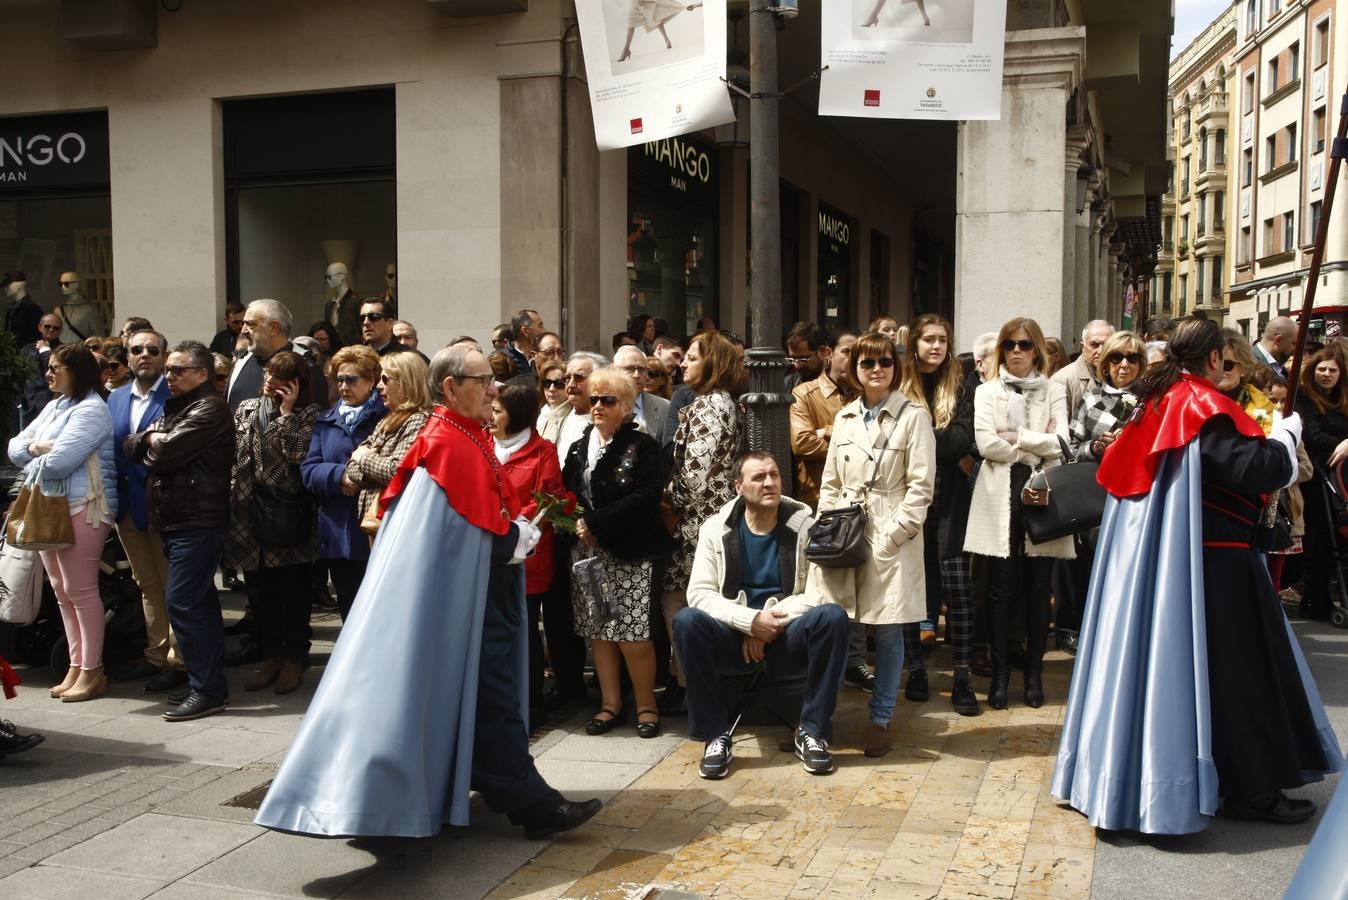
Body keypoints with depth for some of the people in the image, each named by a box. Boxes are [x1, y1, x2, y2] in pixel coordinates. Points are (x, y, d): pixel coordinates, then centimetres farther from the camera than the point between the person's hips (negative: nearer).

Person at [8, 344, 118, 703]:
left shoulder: (90, 409, -12)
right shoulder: (54, 406, 17)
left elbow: (59, 462, -21)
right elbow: (15, 448, 13)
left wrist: (35, 457, -1)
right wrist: (37, 448, -8)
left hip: (82, 508, -9)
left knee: (80, 590, -4)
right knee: (62, 591, 12)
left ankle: (92, 671, 4)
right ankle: (76, 666, 19)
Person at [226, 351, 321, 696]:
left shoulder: (308, 415, -3)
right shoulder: (246, 409, 11)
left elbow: (298, 454, -19)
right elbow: (233, 457, 13)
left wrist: (286, 413, -13)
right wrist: (234, 497, 6)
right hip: (250, 514, 5)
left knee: (293, 587, 4)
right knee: (259, 587, 11)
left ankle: (294, 657, 18)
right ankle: (271, 655, 24)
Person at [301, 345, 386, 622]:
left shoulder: (386, 417, -2)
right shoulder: (326, 420, 14)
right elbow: (308, 470, 5)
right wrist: (339, 475, -13)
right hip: (337, 534, 5)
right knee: (349, 614, 14)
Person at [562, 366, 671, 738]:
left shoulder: (642, 446, -4)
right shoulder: (579, 447, 13)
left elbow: (645, 496, -16)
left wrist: (596, 523, -18)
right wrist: (576, 524, -9)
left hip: (629, 553, -5)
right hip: (587, 552, 5)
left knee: (631, 631, -6)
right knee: (597, 629, 9)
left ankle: (646, 704, 11)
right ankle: (610, 703, 21)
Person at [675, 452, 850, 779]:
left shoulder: (804, 524, -4)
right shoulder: (716, 528, -2)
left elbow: (820, 591, -9)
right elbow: (700, 593, -10)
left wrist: (773, 623, -20)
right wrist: (751, 622, -23)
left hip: (788, 636, 0)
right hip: (736, 637, 0)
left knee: (833, 617, -30)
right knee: (686, 621, -29)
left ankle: (812, 731, -16)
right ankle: (716, 735, -18)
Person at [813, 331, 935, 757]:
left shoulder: (913, 416, -1)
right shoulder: (844, 418, 14)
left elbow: (921, 486, -7)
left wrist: (891, 536, -13)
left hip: (891, 540, -4)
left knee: (887, 630, 1)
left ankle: (880, 721, 14)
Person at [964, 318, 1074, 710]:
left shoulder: (1053, 391, 11)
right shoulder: (987, 392, 10)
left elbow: (1060, 443, -4)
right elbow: (986, 444, -6)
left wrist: (1016, 436, -7)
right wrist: (1036, 445, -4)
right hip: (1001, 497, 0)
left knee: (1038, 589, 4)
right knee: (1001, 589, 1)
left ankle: (1034, 673, 15)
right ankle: (1000, 673, 11)